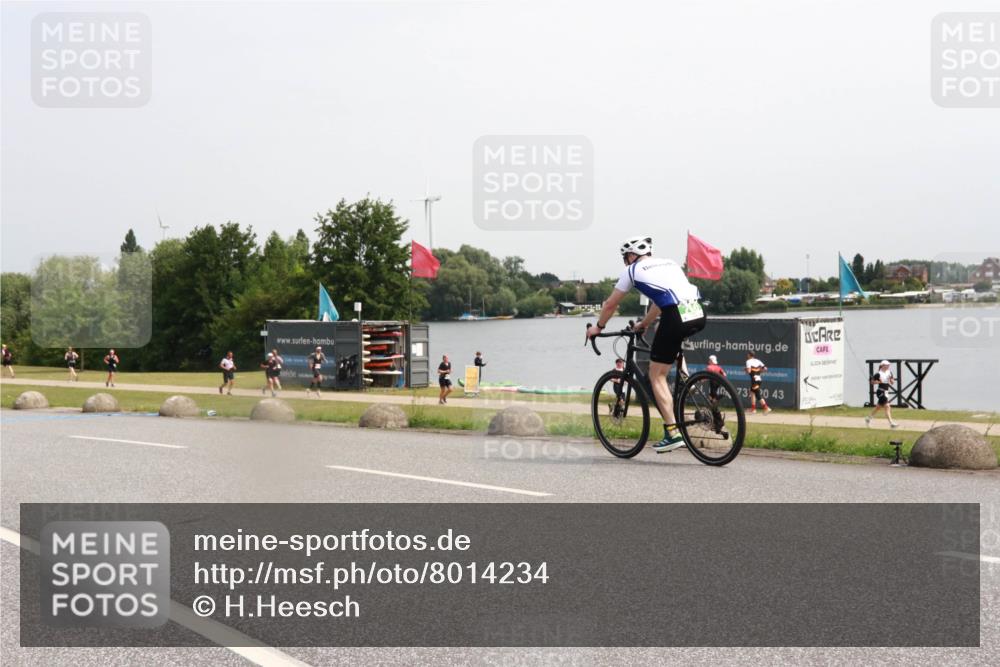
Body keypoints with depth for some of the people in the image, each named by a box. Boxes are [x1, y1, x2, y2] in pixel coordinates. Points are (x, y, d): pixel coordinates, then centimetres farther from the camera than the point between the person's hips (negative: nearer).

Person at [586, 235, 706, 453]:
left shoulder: (632, 270, 14)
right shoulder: (669, 263, 30)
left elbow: (611, 304, 22)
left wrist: (598, 327, 39)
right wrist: (644, 324, 54)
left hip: (676, 318, -6)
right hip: (698, 315, 6)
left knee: (656, 376, 6)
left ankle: (673, 433, -1)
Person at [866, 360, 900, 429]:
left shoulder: (889, 372, 7)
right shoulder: (878, 374, -12)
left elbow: (892, 383, 12)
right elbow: (872, 382, -6)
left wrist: (891, 380, -9)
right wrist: (879, 382, -21)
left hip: (886, 391, 8)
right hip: (880, 391, -8)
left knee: (878, 407, 19)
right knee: (887, 407, -14)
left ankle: (868, 418, 36)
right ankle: (891, 423, -16)